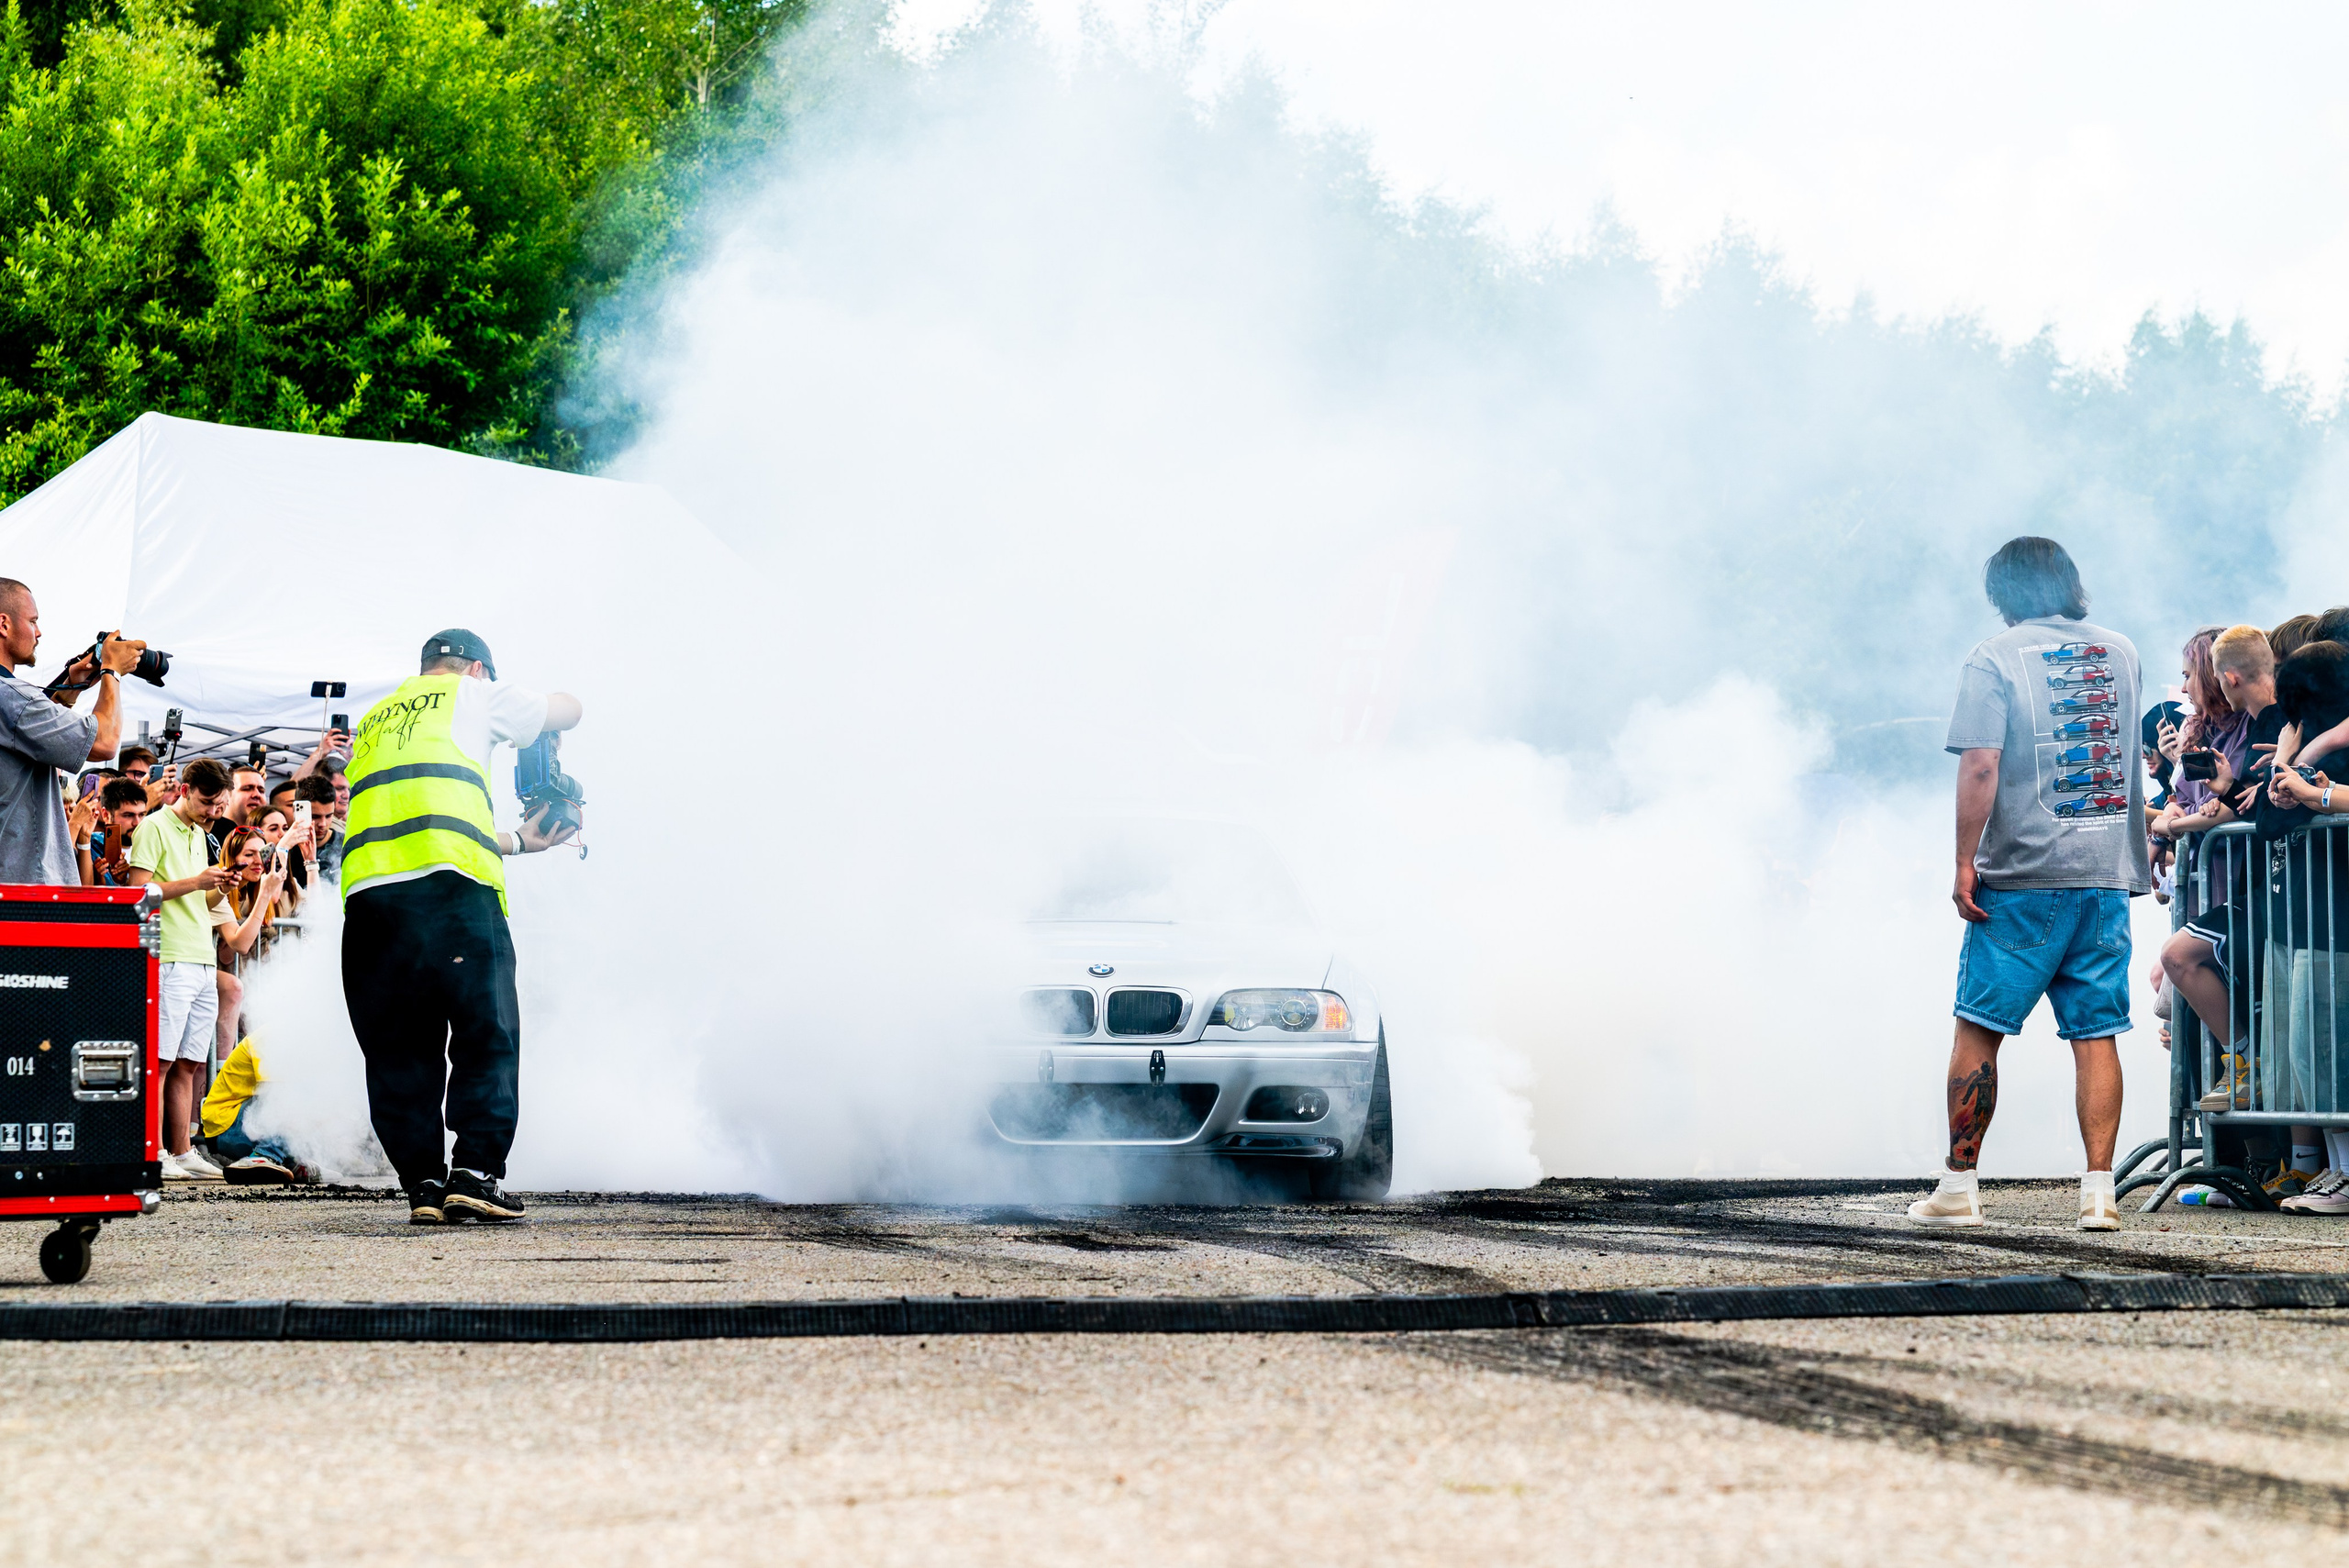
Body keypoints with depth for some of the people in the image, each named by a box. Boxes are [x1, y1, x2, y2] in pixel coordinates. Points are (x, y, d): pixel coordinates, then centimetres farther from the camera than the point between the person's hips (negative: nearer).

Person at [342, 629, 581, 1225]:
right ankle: (476, 1174, -7)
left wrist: (517, 840, 32)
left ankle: (423, 1182, 4)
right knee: (486, 1038, 2)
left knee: (398, 1048, 8)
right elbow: (569, 710, 28)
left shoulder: (373, 723, 31)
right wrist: (539, 710, 51)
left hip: (366, 889, 5)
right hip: (451, 886, -5)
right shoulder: (471, 696, 16)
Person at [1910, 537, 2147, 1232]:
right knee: (2095, 1033, 4)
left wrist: (1965, 862, -11)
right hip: (2108, 875, 4)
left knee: (1978, 1030, 3)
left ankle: (1959, 1186, 5)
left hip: (2023, 876, -4)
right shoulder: (2121, 653, 12)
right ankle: (2098, 1191, -3)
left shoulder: (1995, 658, -5)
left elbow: (1980, 765, -14)